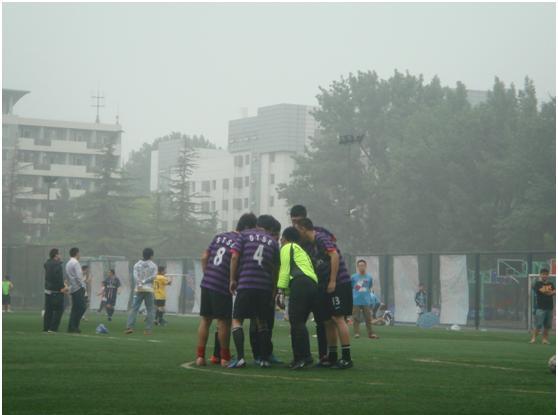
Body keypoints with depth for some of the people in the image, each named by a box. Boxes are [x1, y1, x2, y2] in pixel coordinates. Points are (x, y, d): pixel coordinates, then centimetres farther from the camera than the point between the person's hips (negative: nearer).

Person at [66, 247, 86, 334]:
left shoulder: (68, 264, 17)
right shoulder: (76, 263, -10)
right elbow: (78, 276, -17)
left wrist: (70, 285, 17)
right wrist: (82, 286, -12)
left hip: (72, 289, 9)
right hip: (78, 288, -9)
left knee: (75, 308, 10)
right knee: (81, 307, -9)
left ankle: (71, 327, 6)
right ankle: (74, 326, -13)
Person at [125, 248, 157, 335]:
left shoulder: (137, 264, 10)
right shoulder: (153, 265, 7)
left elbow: (135, 276, -7)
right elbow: (153, 276, -9)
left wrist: (139, 284, -20)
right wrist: (144, 281, -12)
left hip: (138, 290, 1)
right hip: (149, 289, -1)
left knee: (134, 308, -2)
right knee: (150, 310, 6)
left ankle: (130, 327, -16)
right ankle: (148, 330, 0)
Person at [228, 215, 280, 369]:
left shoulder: (245, 235, 8)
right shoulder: (273, 242, 13)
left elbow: (234, 257, -2)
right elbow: (275, 268, 14)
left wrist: (232, 279, 5)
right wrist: (274, 289, 24)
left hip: (246, 284, -3)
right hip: (266, 286, 3)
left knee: (237, 320, 2)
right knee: (262, 322, 16)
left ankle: (240, 358, -14)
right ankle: (265, 359, 11)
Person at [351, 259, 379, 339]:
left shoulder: (369, 277, 6)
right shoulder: (354, 277, 0)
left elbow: (370, 288, 15)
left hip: (366, 301, 2)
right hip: (356, 301, -2)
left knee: (368, 318, 5)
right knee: (356, 318, -1)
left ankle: (371, 333, 9)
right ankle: (357, 333, 4)